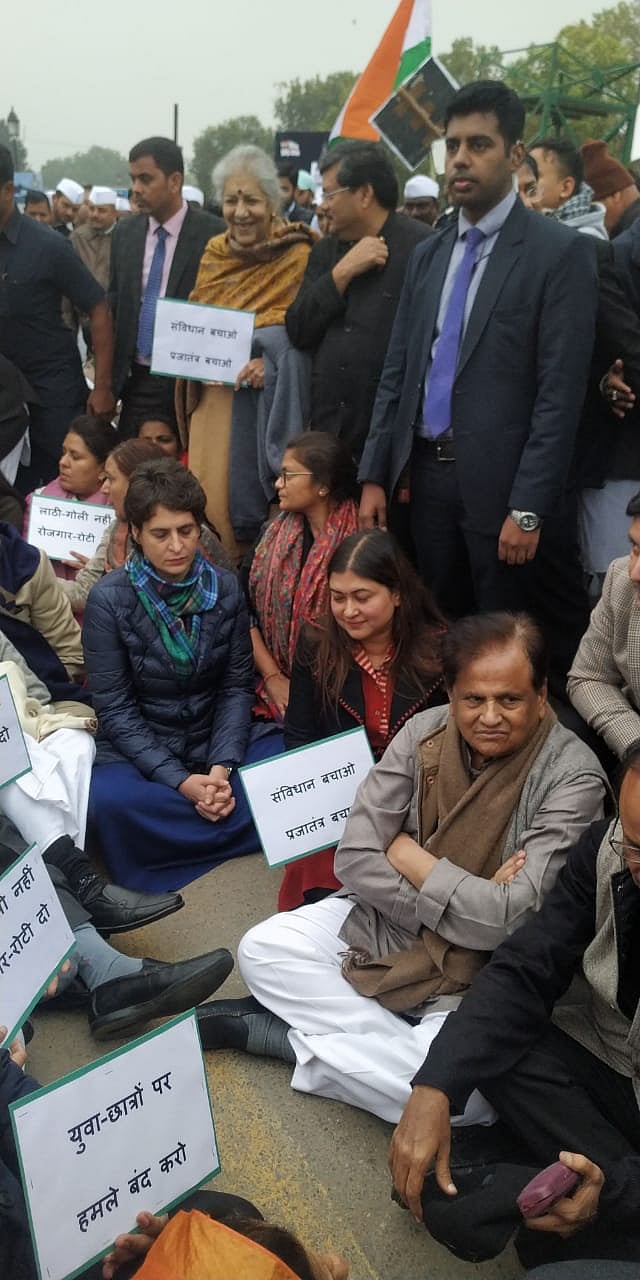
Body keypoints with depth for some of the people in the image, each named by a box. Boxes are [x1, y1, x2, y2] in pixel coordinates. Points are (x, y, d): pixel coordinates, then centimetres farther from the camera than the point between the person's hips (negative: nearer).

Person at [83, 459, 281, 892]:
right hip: (139, 747, -2)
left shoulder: (225, 588, -4)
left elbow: (238, 685, -1)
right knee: (108, 800, -35)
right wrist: (180, 782, -22)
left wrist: (222, 767, -16)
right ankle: (239, 826, -17)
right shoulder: (109, 599, -13)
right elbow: (115, 708, -13)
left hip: (217, 738, 3)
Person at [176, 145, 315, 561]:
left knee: (248, 498, -2)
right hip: (213, 396, 5)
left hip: (263, 399, -5)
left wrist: (271, 363, -24)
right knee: (207, 495, 8)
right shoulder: (214, 253, 10)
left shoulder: (299, 257, -6)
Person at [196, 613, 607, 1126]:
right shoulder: (425, 732, -7)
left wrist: (405, 854, -15)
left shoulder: (572, 776, -18)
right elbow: (354, 859, -10)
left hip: (484, 974, -3)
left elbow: (511, 923, -23)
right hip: (383, 922, 4)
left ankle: (286, 1033, -12)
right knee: (263, 949, -13)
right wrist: (466, 903, -18)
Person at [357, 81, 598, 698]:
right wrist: (374, 475, 7)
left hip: (501, 483, -6)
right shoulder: (427, 255, 12)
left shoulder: (560, 253, -7)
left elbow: (560, 393, -13)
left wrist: (528, 509, -18)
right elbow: (396, 373, 13)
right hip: (427, 473, 6)